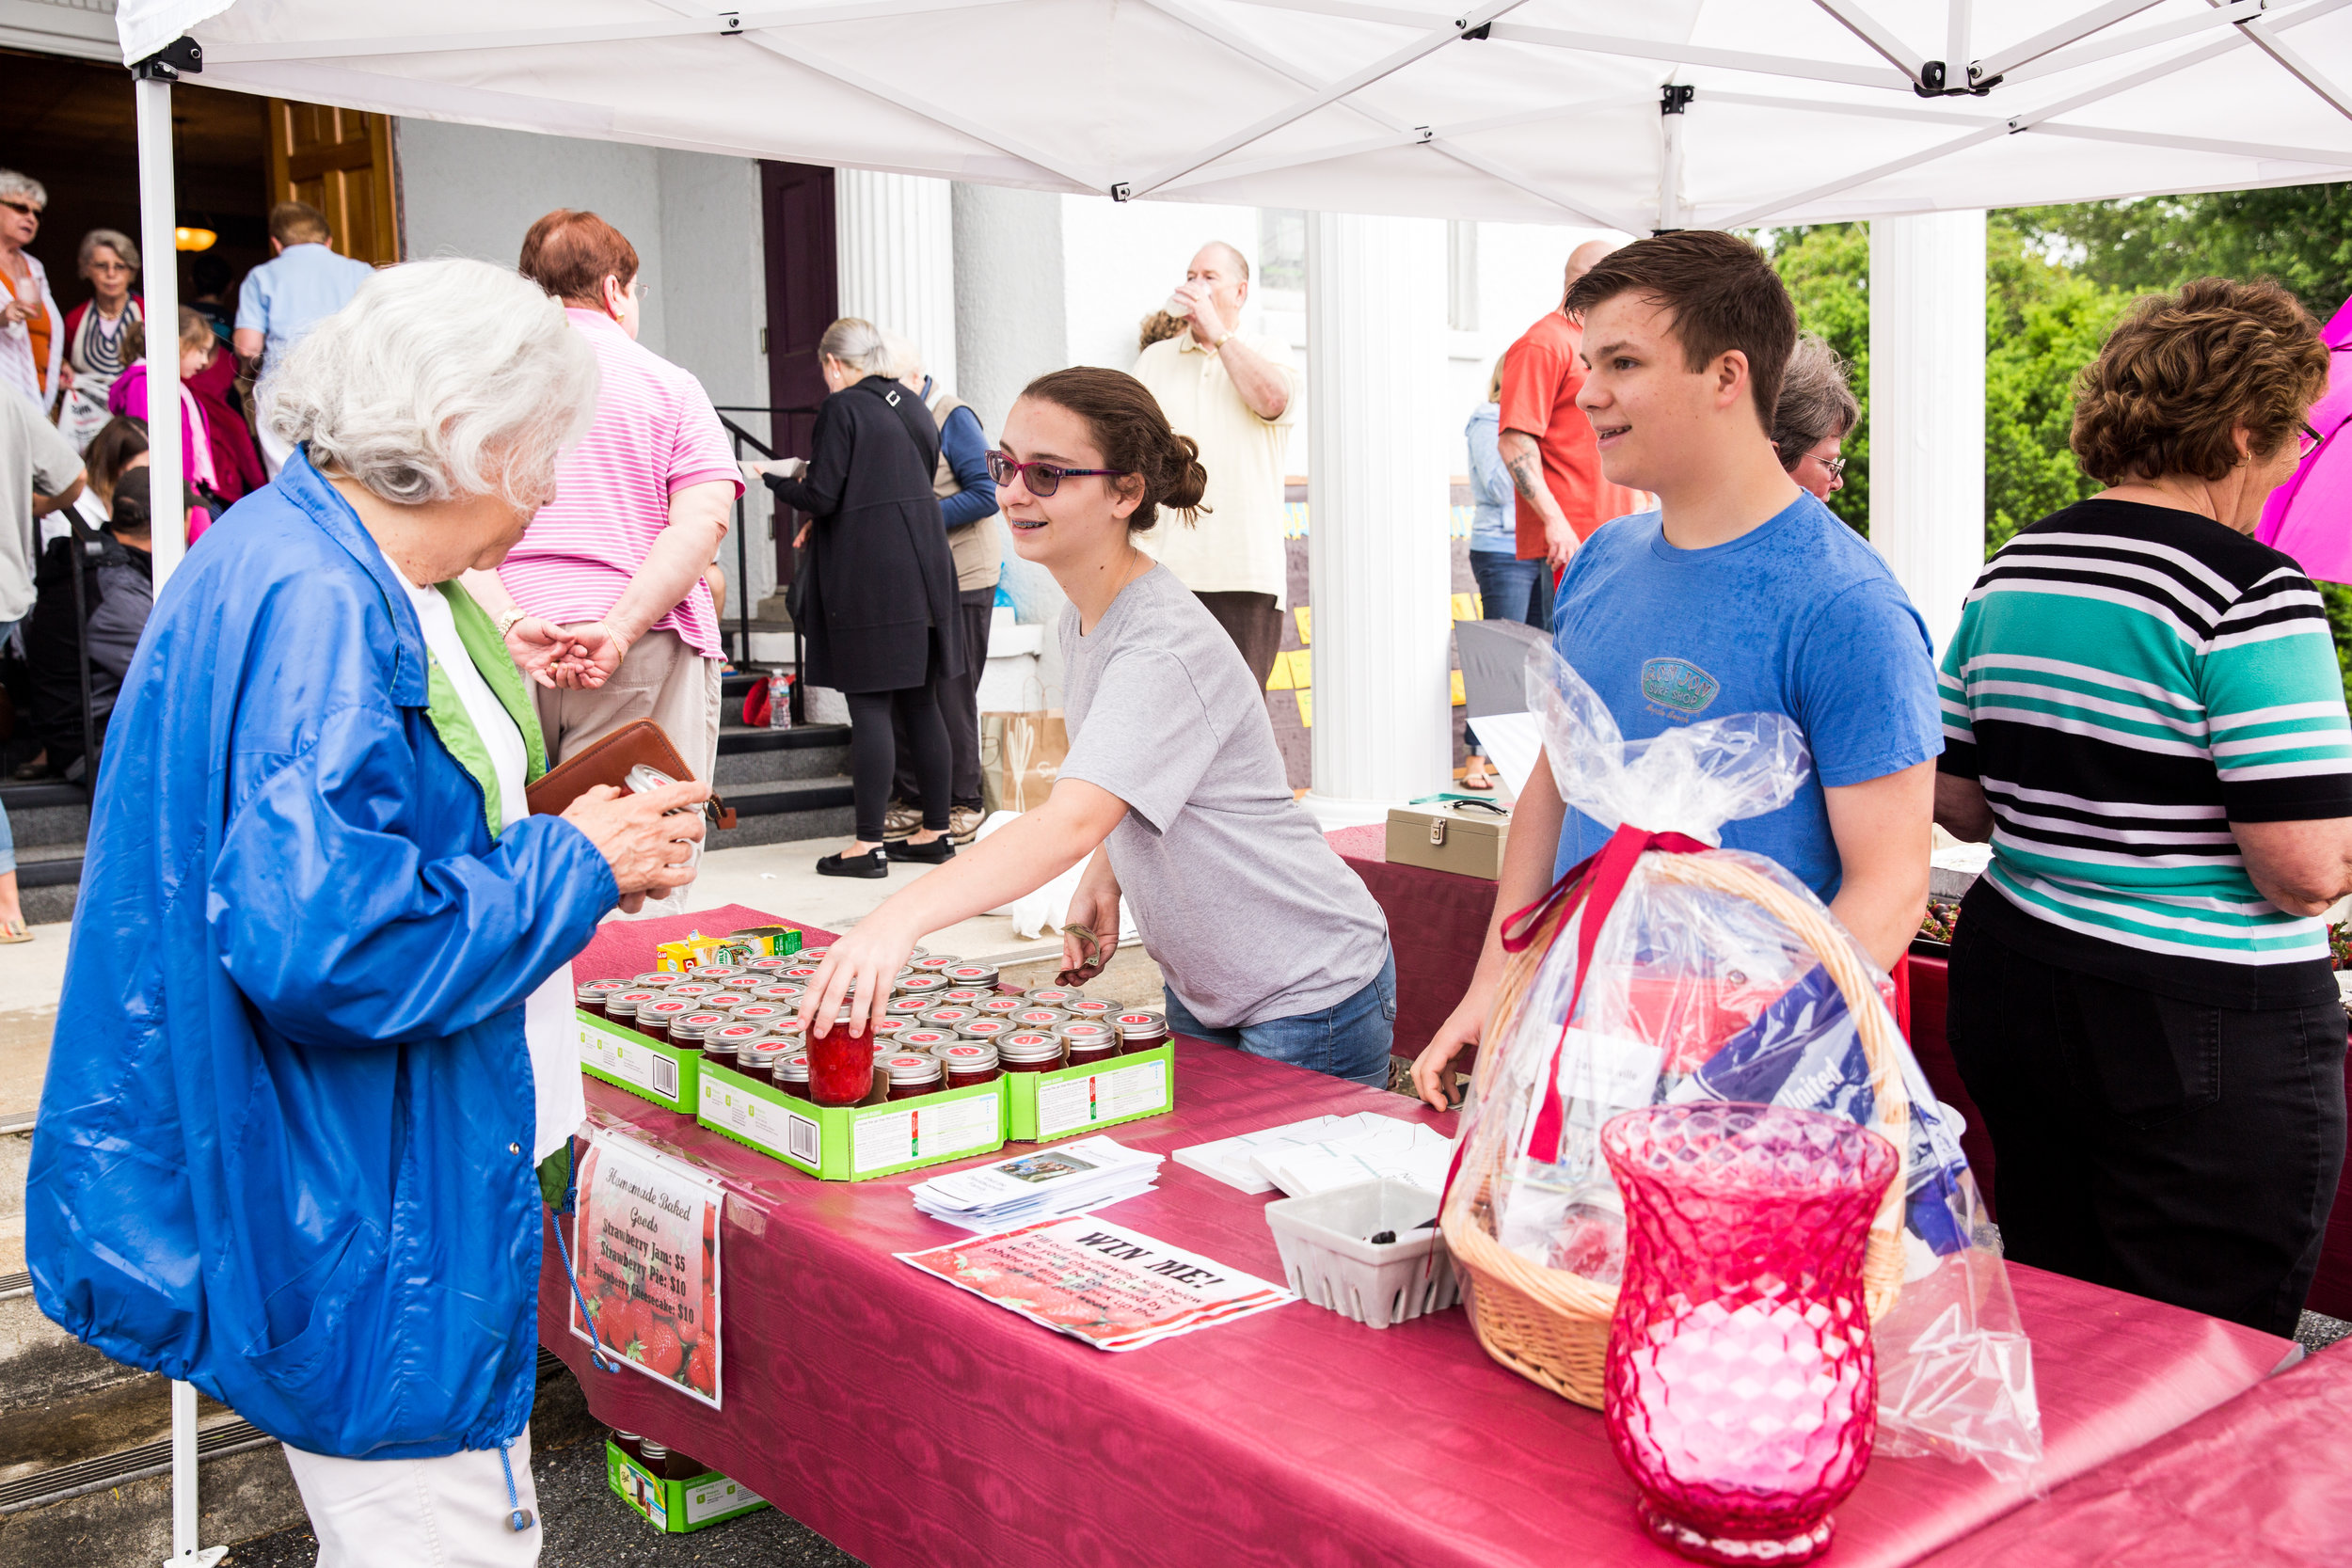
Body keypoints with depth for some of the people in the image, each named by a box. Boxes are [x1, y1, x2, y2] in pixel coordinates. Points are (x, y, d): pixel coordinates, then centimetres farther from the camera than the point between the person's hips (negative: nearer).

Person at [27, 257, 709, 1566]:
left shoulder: (359, 583, 10)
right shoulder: (308, 602, -23)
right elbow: (321, 937, -32)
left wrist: (588, 849, 7)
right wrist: (578, 866, -19)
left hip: (431, 1172, 11)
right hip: (363, 1221, -11)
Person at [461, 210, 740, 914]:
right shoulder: (667, 385, 7)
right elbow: (704, 518, -9)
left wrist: (508, 623, -11)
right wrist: (621, 629, -14)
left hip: (502, 650, 3)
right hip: (645, 652, -2)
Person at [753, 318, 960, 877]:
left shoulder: (841, 408, -10)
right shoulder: (913, 406, 12)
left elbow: (822, 497, -13)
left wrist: (776, 478, 7)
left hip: (867, 576, -7)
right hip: (922, 569, 7)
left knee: (870, 706, -5)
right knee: (921, 704, 11)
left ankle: (868, 844, -3)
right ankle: (934, 832, 17)